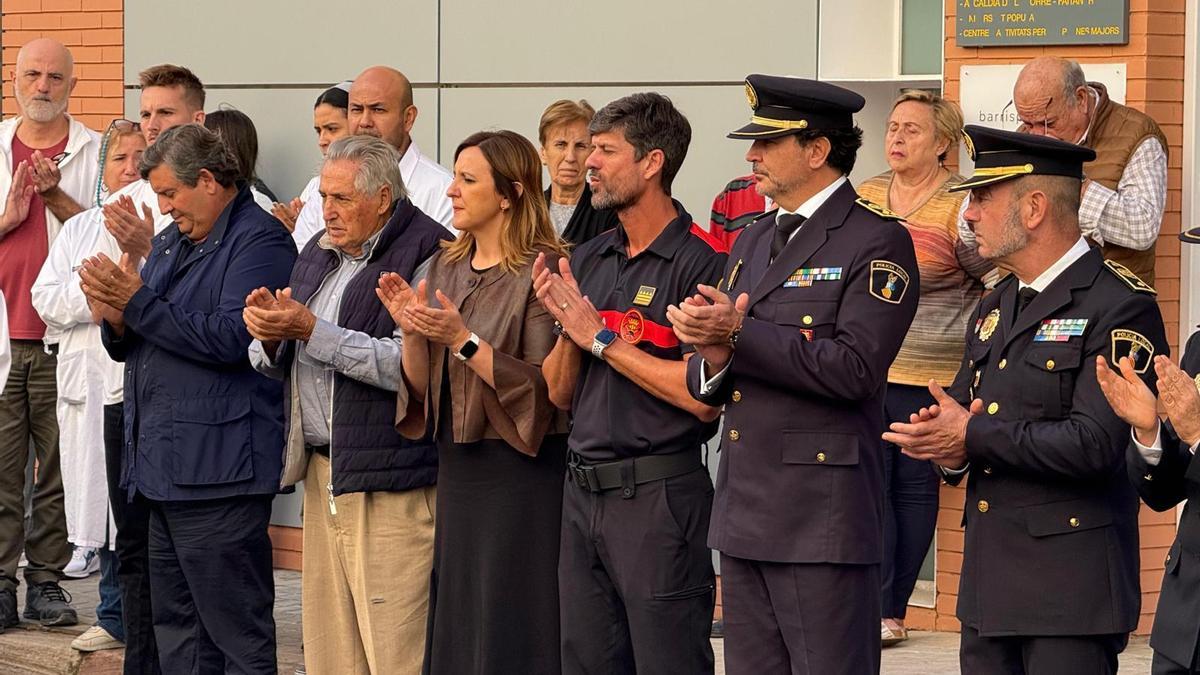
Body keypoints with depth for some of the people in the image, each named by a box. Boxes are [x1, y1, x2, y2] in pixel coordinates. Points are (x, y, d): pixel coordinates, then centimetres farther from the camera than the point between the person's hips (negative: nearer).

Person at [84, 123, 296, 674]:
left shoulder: (259, 241, -8)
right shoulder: (169, 244, 20)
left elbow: (232, 338, -21)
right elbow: (132, 348, 21)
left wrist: (138, 303, -16)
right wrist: (115, 318, -2)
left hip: (218, 470, -9)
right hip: (162, 465, 9)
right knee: (176, 629, 13)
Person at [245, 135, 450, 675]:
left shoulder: (426, 255, -10)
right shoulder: (318, 255, 17)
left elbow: (409, 364, -22)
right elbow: (272, 365, 20)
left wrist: (310, 330, -18)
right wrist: (269, 335, -4)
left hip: (390, 483, -8)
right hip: (321, 474, 8)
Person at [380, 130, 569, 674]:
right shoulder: (446, 268, 11)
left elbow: (545, 388, -17)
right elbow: (423, 388, 11)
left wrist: (462, 340, -21)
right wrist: (412, 331, -7)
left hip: (520, 471, -7)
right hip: (457, 468, 7)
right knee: (454, 631, 12)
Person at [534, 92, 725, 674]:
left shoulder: (700, 264, -11)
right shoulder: (586, 261, 12)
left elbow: (705, 398, -20)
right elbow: (559, 394, 14)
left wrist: (602, 339, -14)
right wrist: (569, 328, -5)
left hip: (659, 495, -8)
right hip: (582, 491, 8)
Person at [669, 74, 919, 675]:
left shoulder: (877, 244, -7)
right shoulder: (753, 242, 17)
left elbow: (853, 368, -20)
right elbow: (707, 387, 15)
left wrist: (740, 334, -18)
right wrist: (715, 355, -9)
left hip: (822, 516, -8)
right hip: (745, 513, 8)